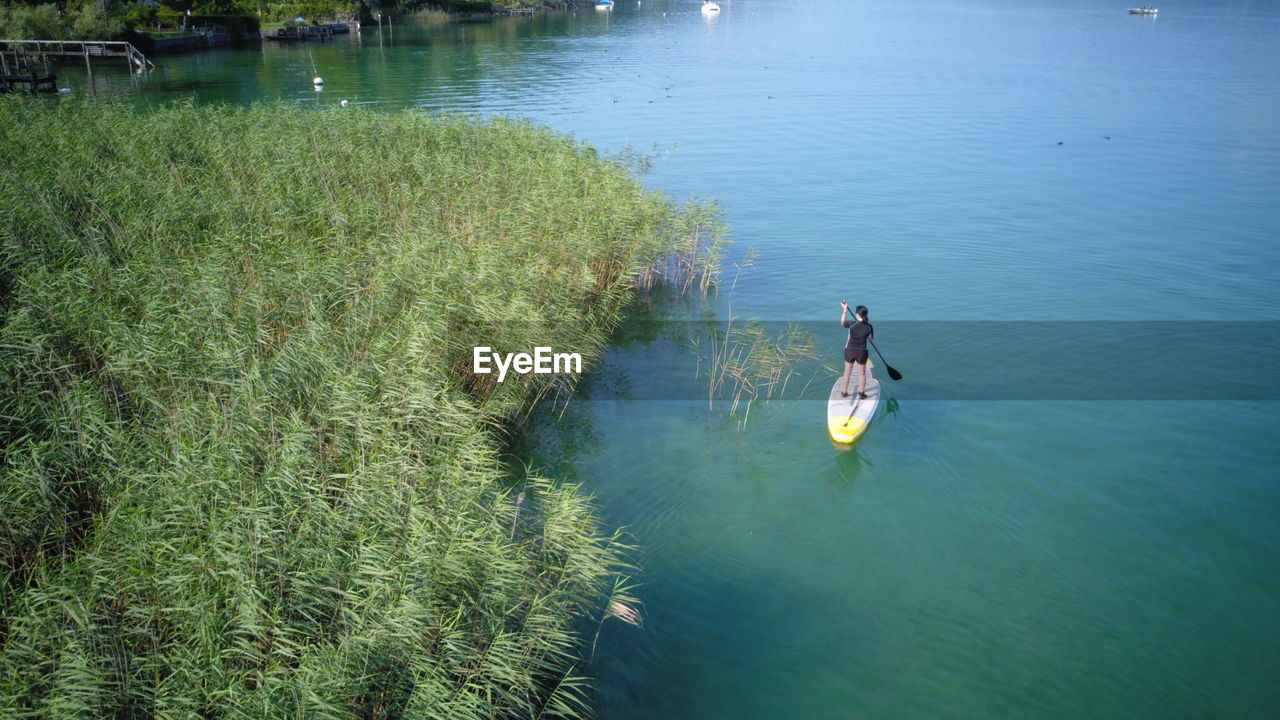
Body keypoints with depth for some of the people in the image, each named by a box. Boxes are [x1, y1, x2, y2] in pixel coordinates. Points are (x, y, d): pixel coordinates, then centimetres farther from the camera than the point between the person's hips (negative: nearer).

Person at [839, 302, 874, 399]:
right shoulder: (869, 327, -11)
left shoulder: (852, 324, -16)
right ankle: (861, 392, 20)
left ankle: (845, 392, 24)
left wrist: (845, 310, 5)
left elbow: (842, 322, 4)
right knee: (862, 373, 15)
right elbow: (871, 339, 2)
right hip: (862, 351, 0)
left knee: (847, 372, 15)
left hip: (850, 350, 0)